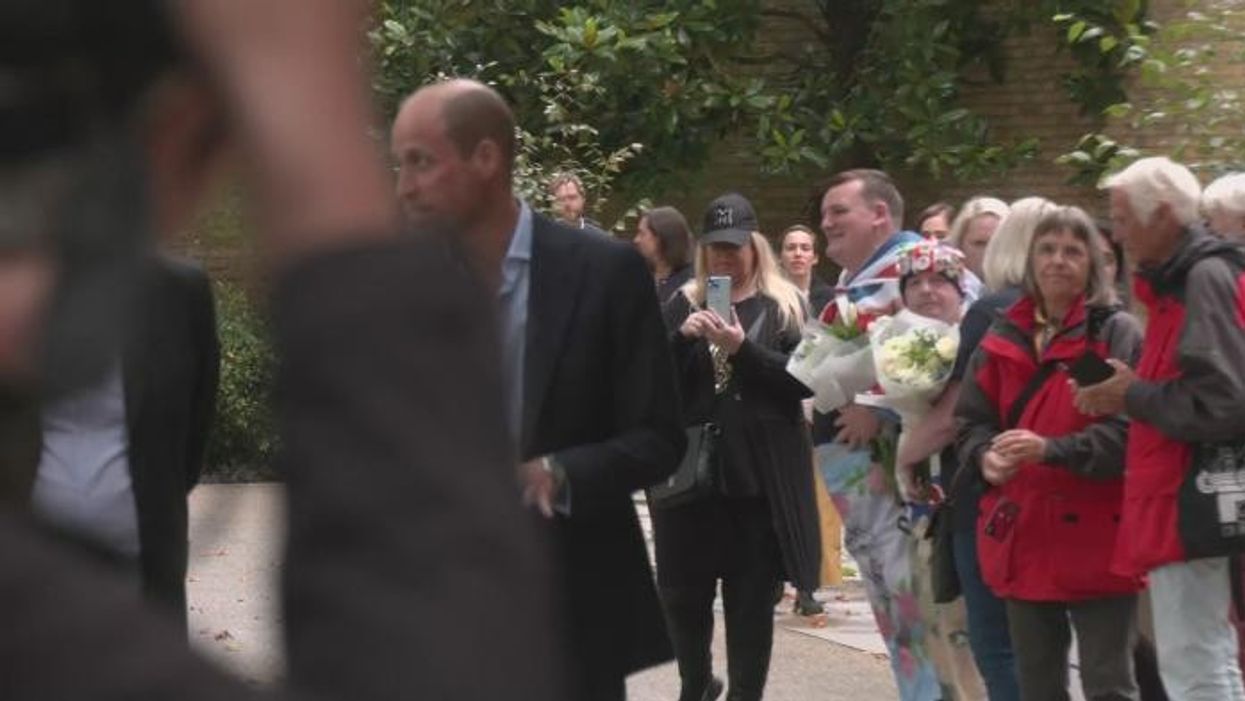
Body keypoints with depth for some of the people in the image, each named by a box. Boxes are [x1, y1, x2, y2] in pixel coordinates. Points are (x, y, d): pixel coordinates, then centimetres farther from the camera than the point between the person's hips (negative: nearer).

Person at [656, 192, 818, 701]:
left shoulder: (784, 306, 2)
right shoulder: (683, 304, 8)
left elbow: (806, 379, -7)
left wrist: (742, 349, -18)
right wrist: (682, 338, -15)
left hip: (760, 475, -2)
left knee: (752, 595, 2)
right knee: (682, 588, 5)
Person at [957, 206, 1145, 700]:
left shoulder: (1117, 333, -4)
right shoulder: (1004, 339, 12)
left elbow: (1129, 427, -12)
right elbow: (971, 420, 14)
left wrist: (1052, 449, -24)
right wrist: (985, 455, -9)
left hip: (1095, 535, -5)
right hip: (1022, 534, 6)